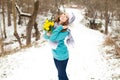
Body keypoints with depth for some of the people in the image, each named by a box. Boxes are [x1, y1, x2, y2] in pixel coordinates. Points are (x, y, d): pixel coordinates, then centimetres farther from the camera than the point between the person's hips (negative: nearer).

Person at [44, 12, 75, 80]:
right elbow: (46, 36, 0)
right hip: (55, 55, 7)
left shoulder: (65, 31, -22)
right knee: (60, 73, 23)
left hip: (62, 55, -7)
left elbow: (52, 38, -32)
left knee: (61, 74, 5)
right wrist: (47, 34, -22)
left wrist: (60, 28, -29)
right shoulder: (53, 26, -3)